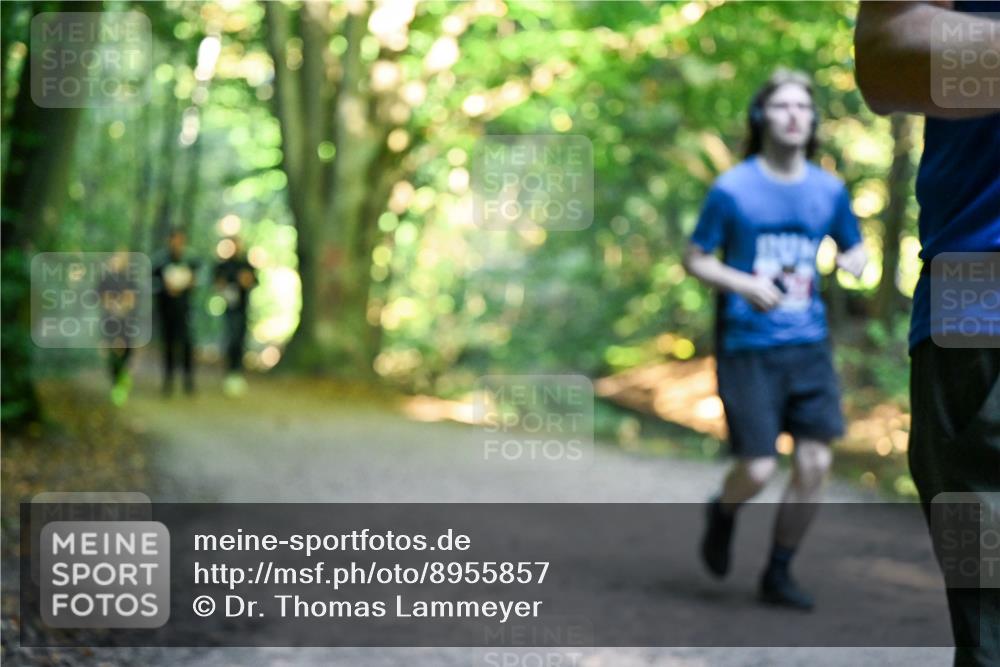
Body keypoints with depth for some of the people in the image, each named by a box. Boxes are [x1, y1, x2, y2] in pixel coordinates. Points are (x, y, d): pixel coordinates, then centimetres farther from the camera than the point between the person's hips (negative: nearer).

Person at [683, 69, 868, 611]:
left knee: (815, 463, -3)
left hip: (808, 344, 4)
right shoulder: (732, 189, -5)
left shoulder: (829, 191, 6)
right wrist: (745, 285, -17)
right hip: (747, 347, -4)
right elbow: (694, 259, 1)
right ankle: (724, 511, 30)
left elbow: (855, 250, 20)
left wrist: (850, 265, -5)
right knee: (757, 469, -8)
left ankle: (778, 574, 15)